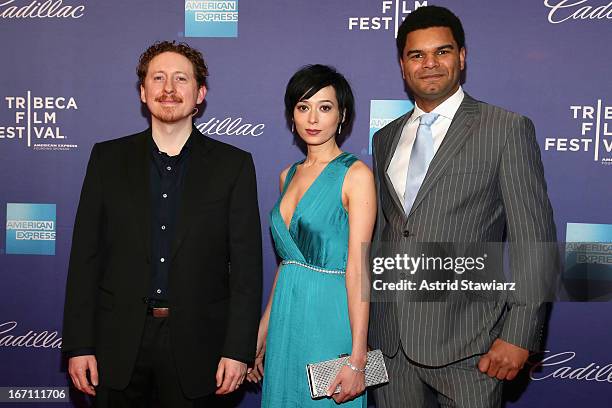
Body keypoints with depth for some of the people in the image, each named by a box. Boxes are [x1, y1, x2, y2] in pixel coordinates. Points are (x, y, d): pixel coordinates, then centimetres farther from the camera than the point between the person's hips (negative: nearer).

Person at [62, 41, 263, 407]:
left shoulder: (233, 165, -1)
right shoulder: (108, 158, 4)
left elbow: (246, 265, -3)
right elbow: (85, 257, 2)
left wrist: (239, 349, -8)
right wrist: (79, 345, -2)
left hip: (195, 346, -1)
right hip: (118, 345, 2)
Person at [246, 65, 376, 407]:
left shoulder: (356, 174, -10)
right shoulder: (289, 176, 9)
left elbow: (358, 270, -15)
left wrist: (357, 359, -18)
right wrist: (262, 333, 13)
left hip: (329, 318, -6)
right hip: (286, 318, 6)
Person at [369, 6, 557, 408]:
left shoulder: (507, 129, -4)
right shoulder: (386, 138, 12)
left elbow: (534, 240, -8)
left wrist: (519, 336, -13)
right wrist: (363, 315, 14)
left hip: (465, 343, -4)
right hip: (390, 337, 5)